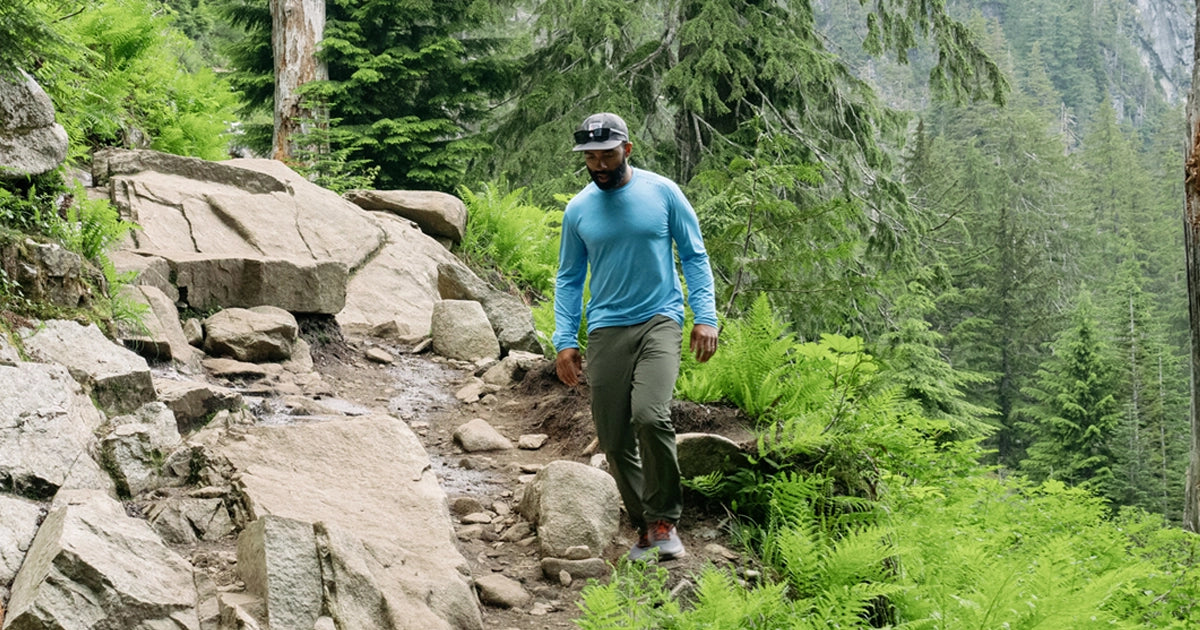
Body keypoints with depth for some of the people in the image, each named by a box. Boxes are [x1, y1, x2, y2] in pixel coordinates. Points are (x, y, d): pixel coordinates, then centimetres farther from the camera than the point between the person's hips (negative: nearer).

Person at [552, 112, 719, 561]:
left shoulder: (662, 193, 1)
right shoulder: (578, 210, 7)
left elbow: (695, 256, 6)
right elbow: (569, 279, 14)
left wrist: (706, 317, -4)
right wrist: (564, 341, 5)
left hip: (659, 322, -3)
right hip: (605, 331, 3)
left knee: (650, 416, -24)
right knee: (613, 439, 1)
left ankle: (664, 519, -7)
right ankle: (644, 525, 19)